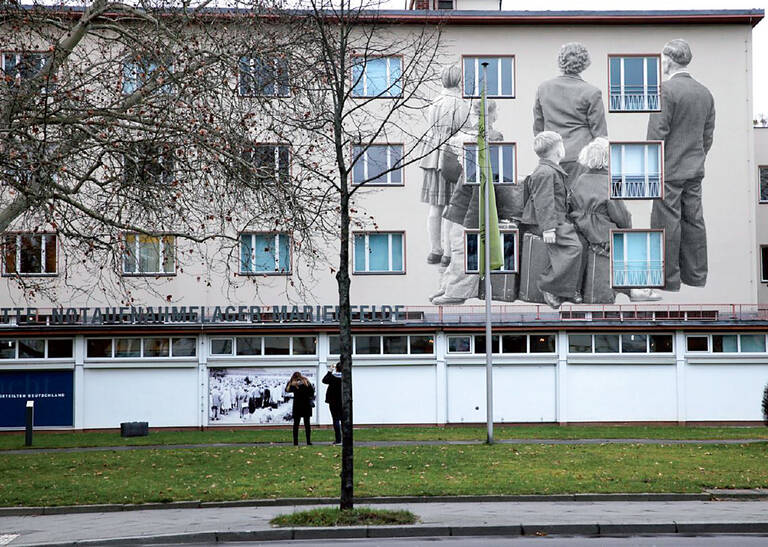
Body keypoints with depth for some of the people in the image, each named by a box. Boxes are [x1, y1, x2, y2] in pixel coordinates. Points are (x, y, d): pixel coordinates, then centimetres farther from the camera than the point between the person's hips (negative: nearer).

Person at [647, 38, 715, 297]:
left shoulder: (665, 90, -15)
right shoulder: (705, 93, 9)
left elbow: (657, 133, -16)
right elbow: (708, 134, 14)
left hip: (669, 169, -7)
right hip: (695, 169, 7)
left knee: (667, 225, -1)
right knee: (694, 222, 12)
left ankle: (669, 283, 3)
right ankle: (696, 280, 17)